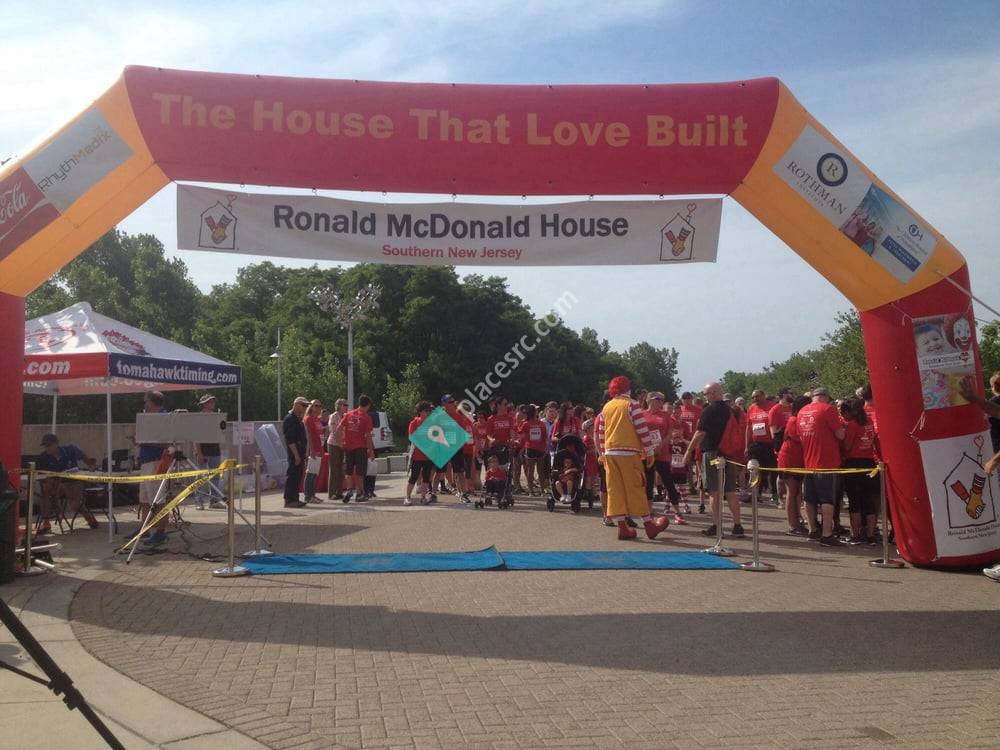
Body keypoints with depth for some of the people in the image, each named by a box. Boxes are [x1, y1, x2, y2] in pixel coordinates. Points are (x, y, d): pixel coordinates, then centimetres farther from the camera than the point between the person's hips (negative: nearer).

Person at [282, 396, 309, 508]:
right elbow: (290, 439, -19)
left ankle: (294, 499, 18)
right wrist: (296, 455, -22)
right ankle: (289, 500, -3)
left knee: (298, 475, 12)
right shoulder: (289, 418, -13)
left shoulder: (297, 418, 18)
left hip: (299, 452, 10)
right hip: (294, 452, -10)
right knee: (292, 475, -7)